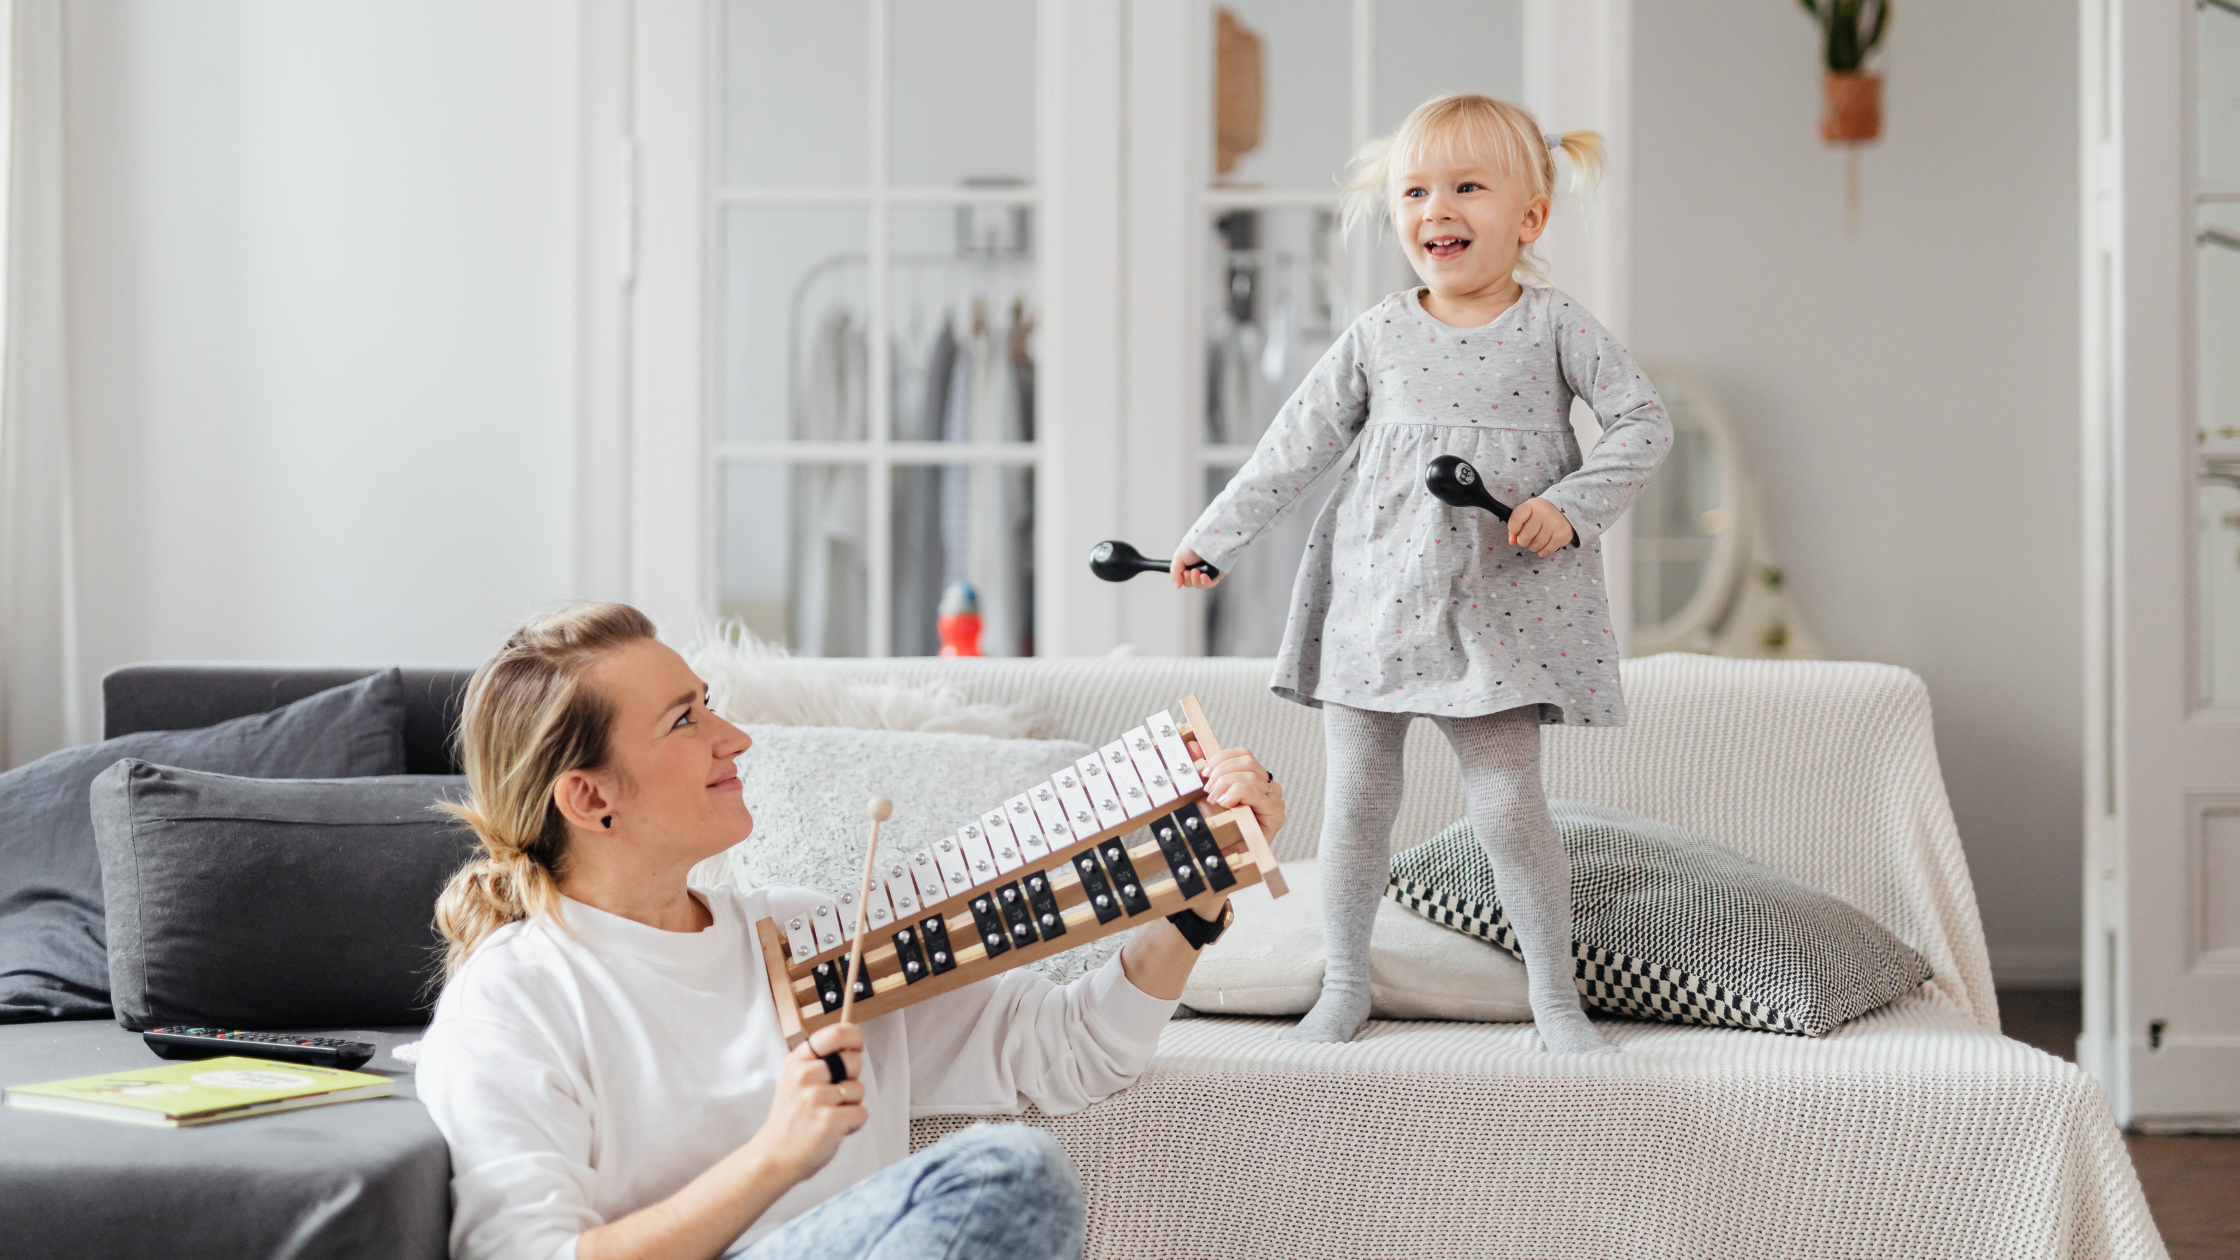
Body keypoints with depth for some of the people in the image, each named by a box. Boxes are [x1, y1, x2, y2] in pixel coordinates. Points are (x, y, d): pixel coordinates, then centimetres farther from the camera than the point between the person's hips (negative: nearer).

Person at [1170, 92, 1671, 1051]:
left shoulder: (1555, 325, 1)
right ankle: (1344, 983, 23)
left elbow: (1643, 423, 0)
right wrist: (1212, 540, 9)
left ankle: (1554, 993, 13)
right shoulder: (1377, 335, 6)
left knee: (1508, 805, -5)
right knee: (1355, 799, 6)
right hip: (1371, 599, 2)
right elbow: (1296, 447, 10)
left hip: (1500, 608, -2)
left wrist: (1570, 507, -13)